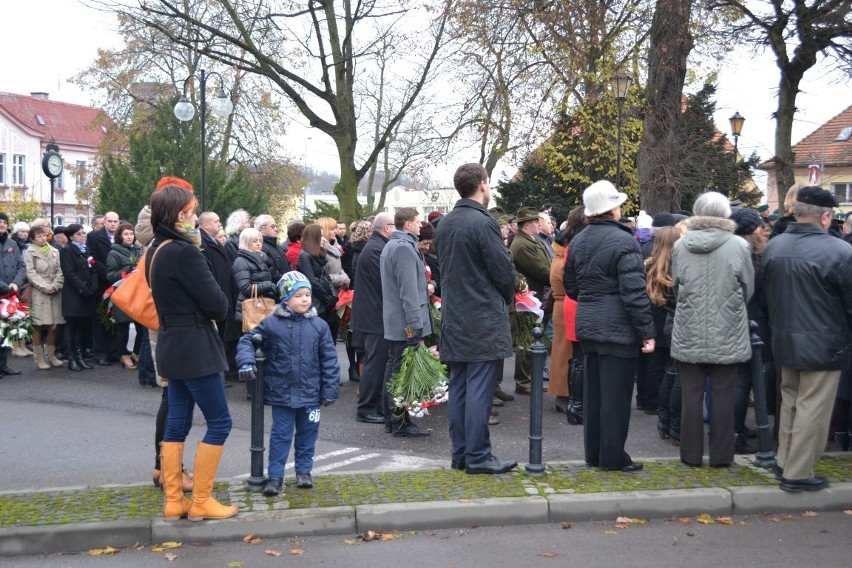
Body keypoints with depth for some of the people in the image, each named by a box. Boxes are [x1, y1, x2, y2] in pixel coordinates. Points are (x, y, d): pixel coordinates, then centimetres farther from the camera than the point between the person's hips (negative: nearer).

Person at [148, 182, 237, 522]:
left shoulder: (156, 251, 10)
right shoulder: (184, 253, -20)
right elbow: (217, 304, -18)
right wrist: (218, 310, 3)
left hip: (172, 345, 9)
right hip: (193, 347, -9)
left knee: (177, 423, 12)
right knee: (219, 422, 0)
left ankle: (173, 501, 17)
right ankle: (201, 502, 6)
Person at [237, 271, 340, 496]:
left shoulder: (319, 326, -3)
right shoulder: (271, 324, -6)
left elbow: (329, 359, -1)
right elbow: (247, 341, 2)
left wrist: (330, 390, -2)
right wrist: (246, 361, -17)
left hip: (310, 393, 1)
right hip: (281, 392, -1)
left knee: (307, 433, 13)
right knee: (281, 434, 5)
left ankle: (304, 471, 28)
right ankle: (275, 476, 13)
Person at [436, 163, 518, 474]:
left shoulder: (444, 224, 9)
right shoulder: (483, 223, -15)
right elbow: (504, 270, -12)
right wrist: (508, 296, 7)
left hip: (454, 318, 8)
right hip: (484, 320, -8)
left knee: (458, 387, 11)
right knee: (479, 388, -3)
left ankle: (460, 453, 17)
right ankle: (477, 455, 2)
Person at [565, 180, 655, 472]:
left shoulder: (577, 241, 9)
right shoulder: (623, 241, -15)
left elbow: (570, 286, 16)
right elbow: (634, 291, -19)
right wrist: (646, 331, -15)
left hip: (587, 326, 8)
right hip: (618, 328, -8)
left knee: (592, 391, 14)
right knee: (615, 394, 0)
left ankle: (594, 453, 22)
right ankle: (613, 456, 6)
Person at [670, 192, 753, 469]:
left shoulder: (680, 246, -5)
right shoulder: (738, 246, -10)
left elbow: (675, 288, 5)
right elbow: (748, 290, 0)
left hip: (689, 333, 1)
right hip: (727, 335, -1)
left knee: (691, 394, 9)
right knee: (723, 395, 8)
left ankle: (691, 454, 16)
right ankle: (721, 455, 16)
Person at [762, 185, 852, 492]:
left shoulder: (772, 247, 0)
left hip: (785, 340, 7)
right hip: (823, 344, -7)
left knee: (790, 403, 20)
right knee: (811, 409, 3)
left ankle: (785, 462, 30)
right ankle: (798, 474, 11)